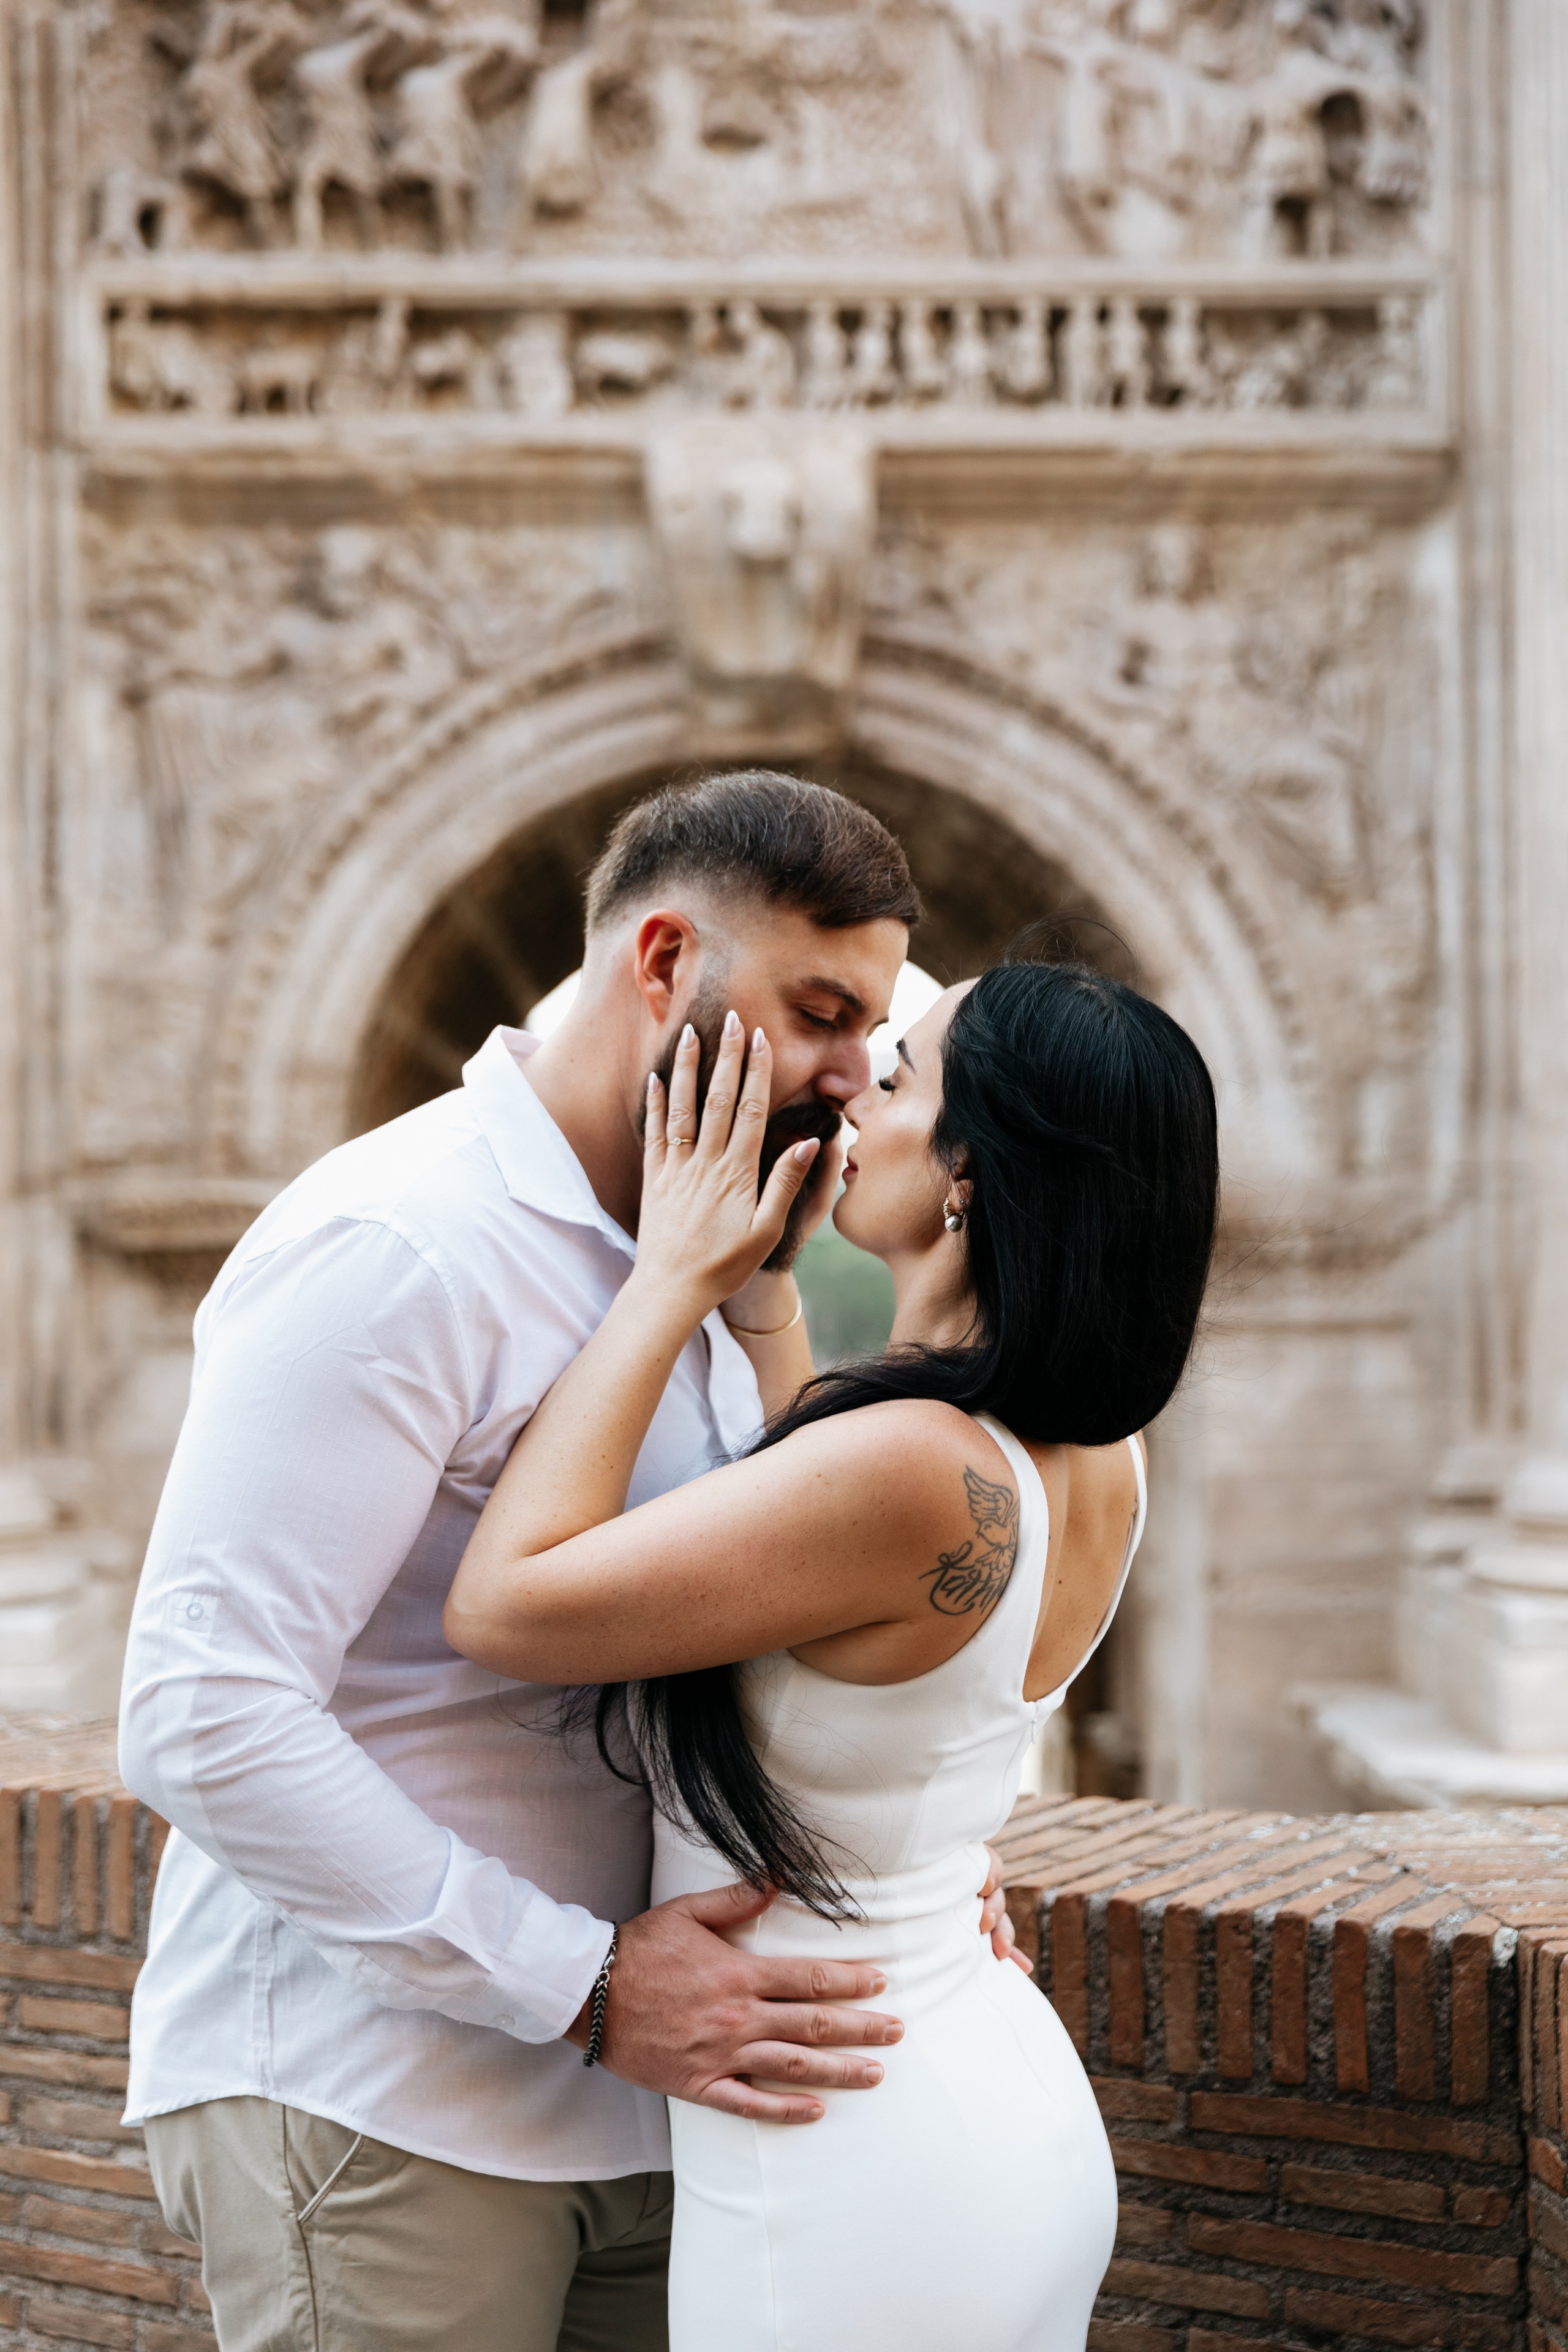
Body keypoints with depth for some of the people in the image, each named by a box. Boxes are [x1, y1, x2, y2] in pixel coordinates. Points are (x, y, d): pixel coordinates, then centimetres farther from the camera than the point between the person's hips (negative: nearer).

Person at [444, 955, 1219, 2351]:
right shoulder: (1100, 1464, -2)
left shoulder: (916, 1471, -28)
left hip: (851, 2193, -8)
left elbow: (501, 1604, -22)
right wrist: (757, 1271, 15)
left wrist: (677, 1276, -17)